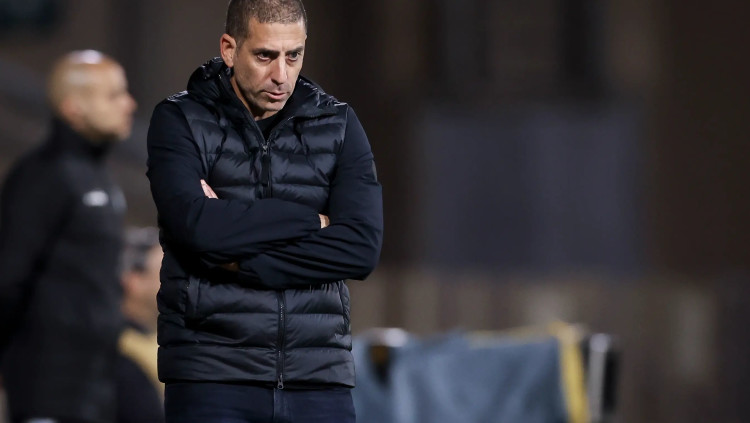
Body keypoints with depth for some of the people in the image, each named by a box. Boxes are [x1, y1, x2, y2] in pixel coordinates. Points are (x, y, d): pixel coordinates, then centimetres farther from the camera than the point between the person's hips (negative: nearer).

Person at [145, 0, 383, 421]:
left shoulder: (339, 126, 9)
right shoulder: (180, 122, 3)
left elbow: (362, 247, -5)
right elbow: (198, 226, -15)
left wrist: (238, 261, -11)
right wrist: (311, 219, -6)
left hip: (319, 378, 2)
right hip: (212, 380, -2)